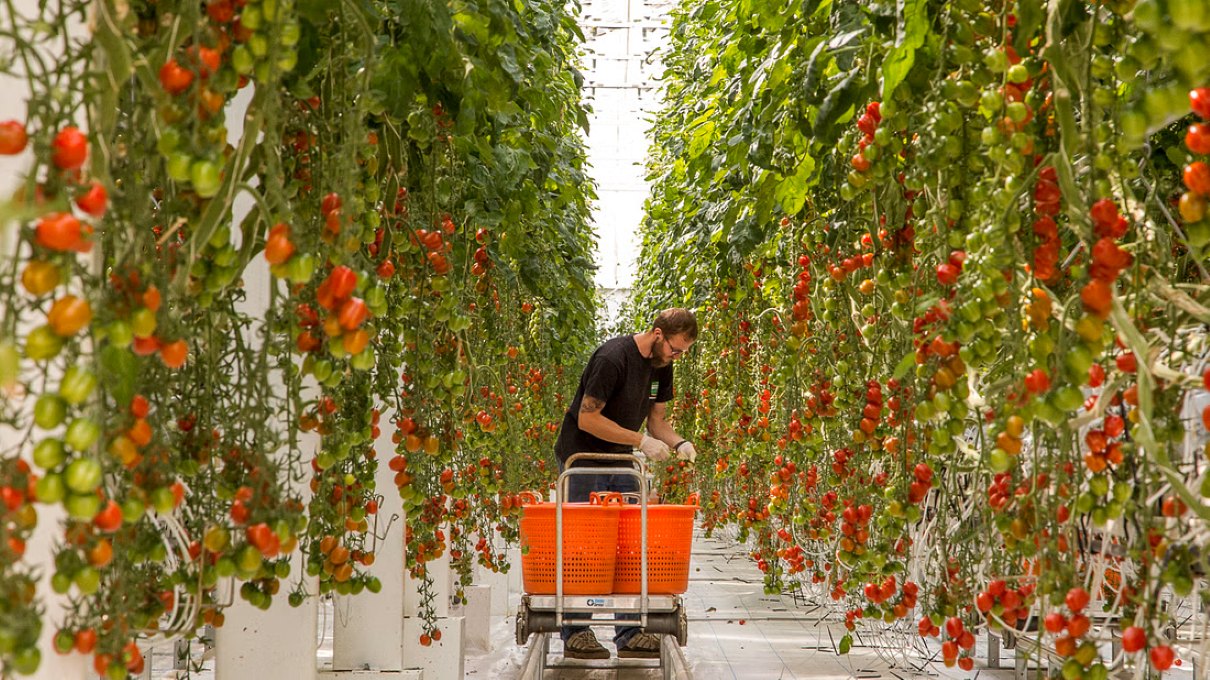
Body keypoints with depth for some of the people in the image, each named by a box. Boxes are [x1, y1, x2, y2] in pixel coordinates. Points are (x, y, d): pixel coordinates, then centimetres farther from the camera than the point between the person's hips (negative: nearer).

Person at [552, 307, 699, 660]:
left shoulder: (661, 366, 3)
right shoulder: (612, 358, -23)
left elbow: (657, 419, 11)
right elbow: (586, 419, -23)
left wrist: (679, 443, -10)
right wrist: (642, 441, -24)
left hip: (619, 463, 8)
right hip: (582, 458, -8)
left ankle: (631, 634, 6)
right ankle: (574, 634, 2)